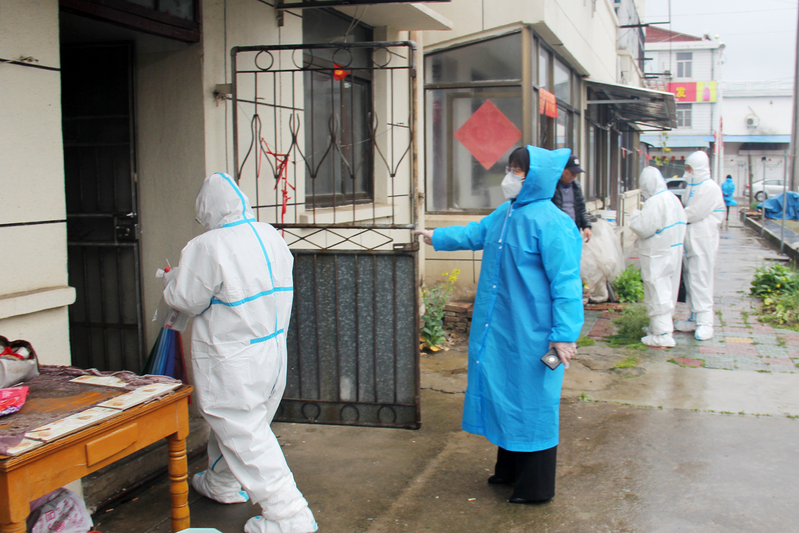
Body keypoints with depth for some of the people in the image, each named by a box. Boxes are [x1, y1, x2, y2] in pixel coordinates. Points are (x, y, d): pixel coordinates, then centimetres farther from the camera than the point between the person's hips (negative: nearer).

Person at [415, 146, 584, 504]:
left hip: (531, 333, -9)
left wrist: (564, 334, -22)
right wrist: (436, 237, 35)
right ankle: (509, 469, 37)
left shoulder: (551, 223, -19)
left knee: (532, 401, 2)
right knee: (504, 394, 19)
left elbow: (565, 282, -20)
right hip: (500, 327, 9)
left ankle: (536, 487, 18)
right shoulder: (506, 213, 8)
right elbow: (477, 233, 28)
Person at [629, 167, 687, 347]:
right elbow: (682, 223, 16)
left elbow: (644, 229, -22)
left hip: (657, 255, -9)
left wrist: (635, 216, -5)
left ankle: (662, 334, -5)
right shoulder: (674, 199, 9)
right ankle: (665, 324, 32)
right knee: (668, 291, 19)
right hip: (674, 250, 9)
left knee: (658, 293, -5)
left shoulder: (654, 202, -21)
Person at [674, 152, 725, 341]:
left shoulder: (710, 188, -12)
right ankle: (695, 318, 19)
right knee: (691, 280, 11)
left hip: (703, 241, -8)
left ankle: (705, 323, -5)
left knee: (701, 280, -8)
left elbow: (694, 213, -16)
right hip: (690, 240, 8)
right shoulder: (691, 187, 15)